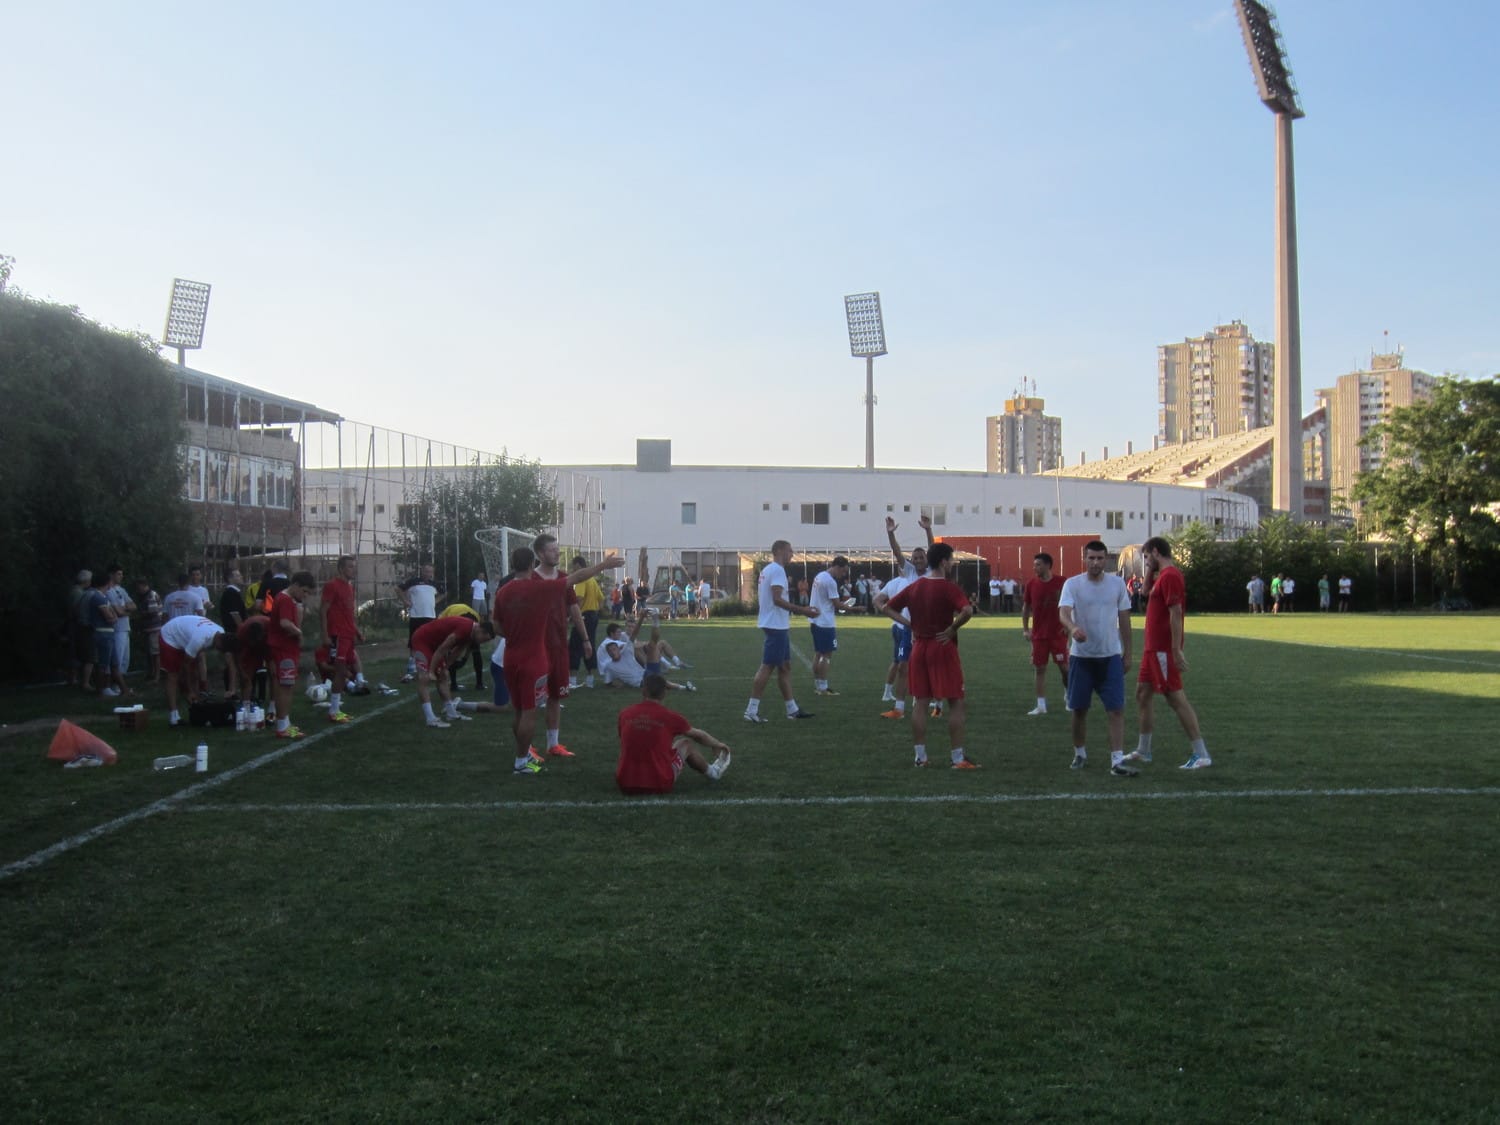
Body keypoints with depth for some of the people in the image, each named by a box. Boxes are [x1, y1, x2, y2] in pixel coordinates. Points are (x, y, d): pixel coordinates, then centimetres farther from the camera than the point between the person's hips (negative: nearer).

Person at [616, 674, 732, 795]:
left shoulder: (625, 714, 0)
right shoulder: (668, 716, -5)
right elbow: (699, 735, 14)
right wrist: (718, 745, 36)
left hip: (626, 786, 2)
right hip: (659, 785, -2)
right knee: (685, 742, 21)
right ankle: (712, 772, 42)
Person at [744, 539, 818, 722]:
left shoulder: (767, 570, 15)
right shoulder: (777, 570, -15)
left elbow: (759, 594, 22)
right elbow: (777, 599, -24)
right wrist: (802, 610, -24)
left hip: (775, 625, 11)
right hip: (776, 626, -11)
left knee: (785, 666, 13)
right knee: (767, 667, -8)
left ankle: (792, 709, 18)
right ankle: (751, 711, -6)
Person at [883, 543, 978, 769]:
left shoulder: (914, 587, 7)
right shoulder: (948, 587, -12)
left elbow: (889, 608, 12)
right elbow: (967, 610, -28)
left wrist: (910, 624, 6)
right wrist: (952, 629, -14)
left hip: (919, 647, 6)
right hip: (943, 647, -6)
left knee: (920, 702, 9)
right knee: (956, 702, 1)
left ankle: (920, 756, 10)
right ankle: (958, 758, 1)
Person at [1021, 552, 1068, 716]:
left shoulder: (1061, 582, -7)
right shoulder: (1031, 584, 1)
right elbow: (1026, 608, 10)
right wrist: (1025, 629, 5)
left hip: (1058, 633, -2)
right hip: (1038, 634, 2)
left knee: (1063, 666, 2)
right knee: (1039, 668, 2)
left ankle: (1068, 694, 28)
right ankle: (1041, 705, 8)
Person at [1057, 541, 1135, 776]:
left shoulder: (1117, 583, 3)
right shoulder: (1072, 584, -6)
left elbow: (1124, 619, 10)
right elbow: (1063, 613, -20)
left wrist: (1127, 652, 9)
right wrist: (1073, 628, -42)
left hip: (1111, 656, 1)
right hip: (1081, 656, -1)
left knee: (1116, 709, -7)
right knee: (1079, 709, 8)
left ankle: (1117, 762, -6)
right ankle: (1080, 754, 27)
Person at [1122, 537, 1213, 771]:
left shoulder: (1170, 576, -16)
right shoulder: (1162, 576, 14)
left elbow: (1176, 613, -22)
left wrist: (1176, 651, -24)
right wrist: (1150, 574, 14)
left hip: (1164, 651, -10)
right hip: (1153, 649, 10)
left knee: (1175, 698, -9)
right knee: (1142, 694, 16)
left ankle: (1201, 755, -6)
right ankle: (1143, 751, 25)